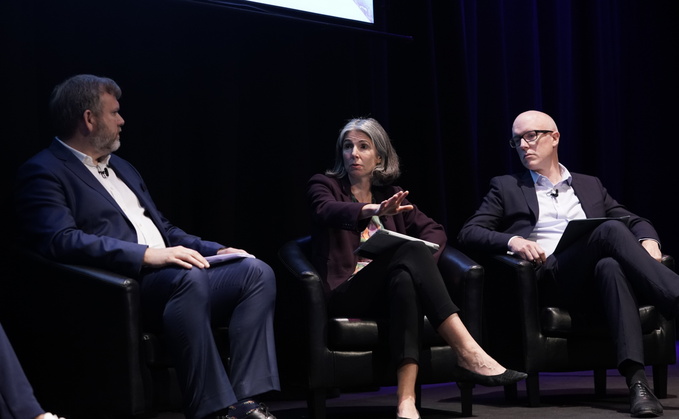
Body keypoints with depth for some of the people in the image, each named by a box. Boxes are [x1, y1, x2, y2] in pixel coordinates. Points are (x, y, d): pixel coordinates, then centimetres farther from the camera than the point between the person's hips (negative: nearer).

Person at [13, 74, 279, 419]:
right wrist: (147, 255, -25)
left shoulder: (122, 168, 28)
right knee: (188, 278, -37)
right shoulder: (43, 172, -1)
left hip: (168, 278, 9)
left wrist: (216, 251, 11)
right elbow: (61, 241, -17)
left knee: (256, 271, -13)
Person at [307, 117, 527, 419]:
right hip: (346, 293, -3)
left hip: (388, 288, 3)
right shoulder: (324, 186, 10)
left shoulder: (390, 194, 23)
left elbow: (434, 231, 14)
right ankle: (468, 353, -43)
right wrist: (374, 210, -36)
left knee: (405, 279, -37)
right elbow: (327, 212, -15)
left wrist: (420, 263, -10)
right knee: (411, 251, -31)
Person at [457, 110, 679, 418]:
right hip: (548, 275, -2)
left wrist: (648, 241, 1)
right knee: (612, 230, -31)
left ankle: (636, 381, -52)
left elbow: (635, 221, 26)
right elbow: (468, 233, 10)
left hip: (596, 276, 2)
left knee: (611, 266, -39)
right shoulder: (506, 188, 23)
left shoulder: (590, 186, 30)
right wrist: (511, 240, -11)